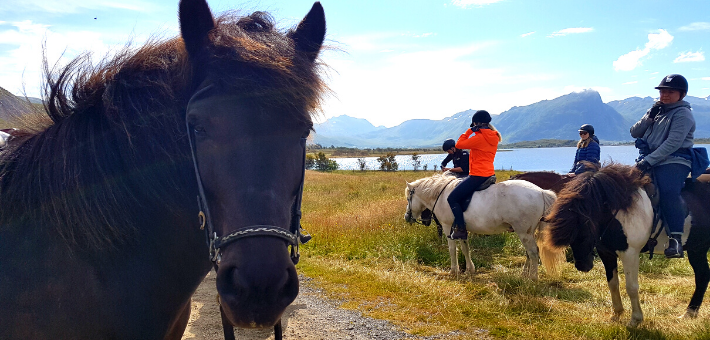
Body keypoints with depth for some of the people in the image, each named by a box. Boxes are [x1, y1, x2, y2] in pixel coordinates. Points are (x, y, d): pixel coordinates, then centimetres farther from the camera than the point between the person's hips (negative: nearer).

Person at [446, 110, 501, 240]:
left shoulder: (479, 138, -19)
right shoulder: (494, 137, 8)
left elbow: (459, 144, -11)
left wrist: (470, 130, -7)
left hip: (477, 175, -10)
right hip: (489, 174, 10)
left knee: (452, 198, -6)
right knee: (459, 190, 30)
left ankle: (461, 229, -12)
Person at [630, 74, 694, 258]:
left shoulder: (683, 114, -3)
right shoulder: (657, 111, 20)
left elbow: (672, 143, -16)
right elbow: (635, 133, 14)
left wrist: (649, 160, -23)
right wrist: (649, 118, -3)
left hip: (674, 162, -8)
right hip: (649, 162, 8)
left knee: (668, 192, -32)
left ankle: (675, 239, -38)